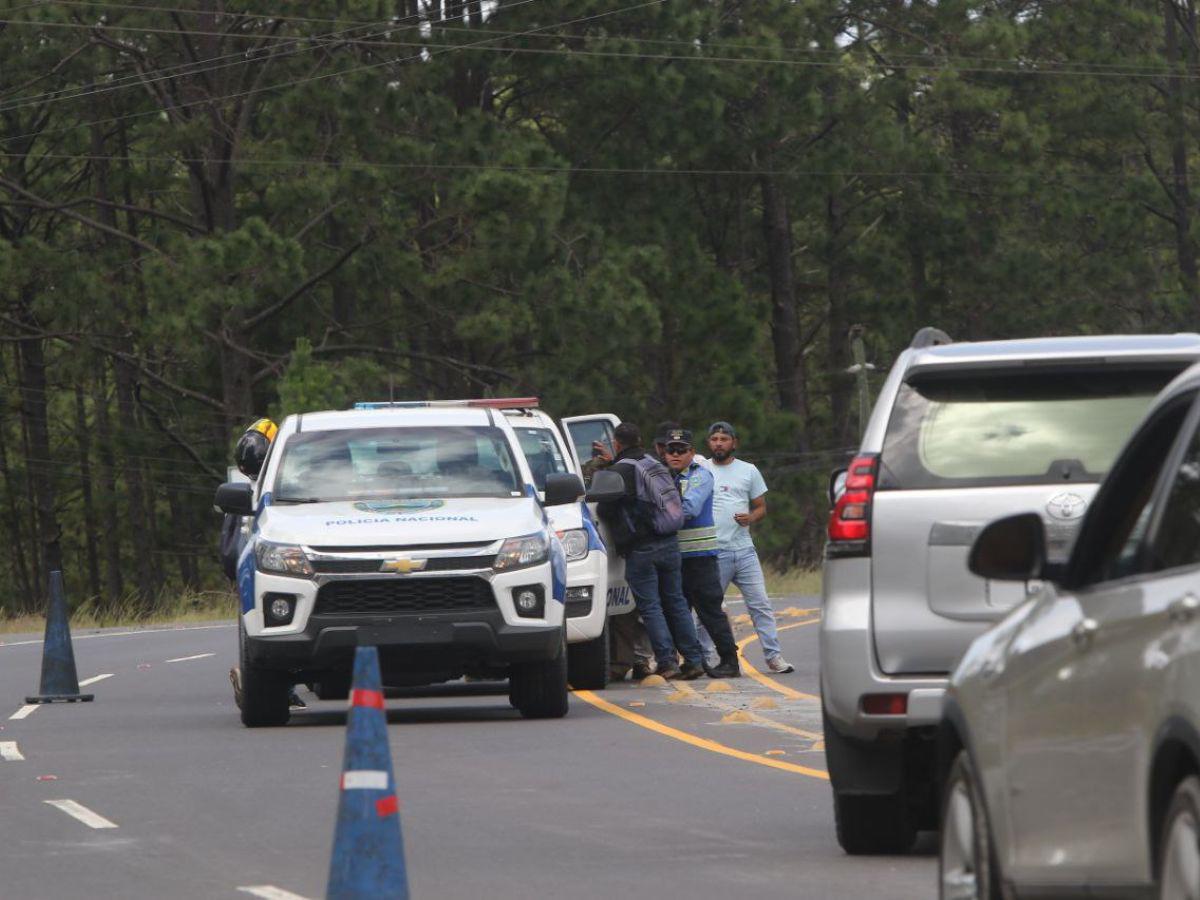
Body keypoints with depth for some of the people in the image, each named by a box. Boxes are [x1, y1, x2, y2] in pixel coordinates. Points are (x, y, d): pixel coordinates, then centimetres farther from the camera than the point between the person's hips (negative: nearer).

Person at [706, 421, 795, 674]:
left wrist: (751, 517, -8)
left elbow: (761, 507, 15)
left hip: (744, 549, 2)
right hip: (712, 553, -2)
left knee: (761, 604, 0)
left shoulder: (749, 471, 11)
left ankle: (774, 656, 3)